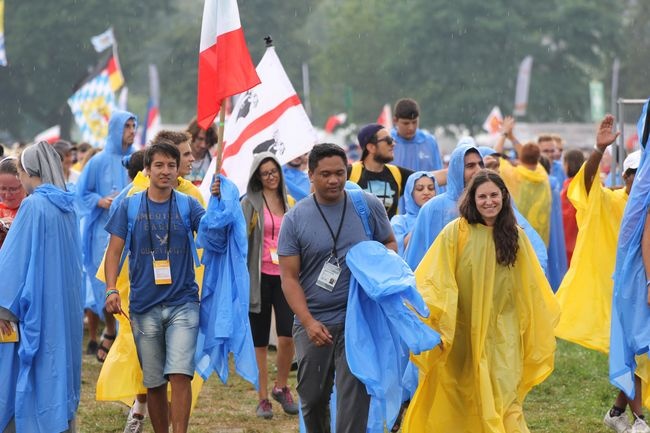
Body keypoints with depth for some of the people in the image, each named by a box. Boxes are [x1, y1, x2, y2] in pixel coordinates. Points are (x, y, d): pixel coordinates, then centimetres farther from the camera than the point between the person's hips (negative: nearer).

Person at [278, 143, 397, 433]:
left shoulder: (369, 206, 1)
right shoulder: (295, 219, -1)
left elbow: (390, 243, 14)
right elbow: (290, 278, -3)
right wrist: (309, 322, -15)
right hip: (314, 322, 1)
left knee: (354, 397, -8)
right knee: (312, 399, 12)